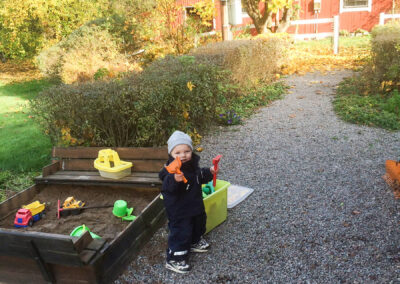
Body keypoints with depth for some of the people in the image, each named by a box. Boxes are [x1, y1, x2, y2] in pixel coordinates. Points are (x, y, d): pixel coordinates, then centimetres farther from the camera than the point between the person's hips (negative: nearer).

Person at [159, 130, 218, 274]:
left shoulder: (193, 164, -1)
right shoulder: (171, 170, -28)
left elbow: (199, 177, 18)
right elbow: (168, 189, -40)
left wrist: (208, 173, 2)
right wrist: (175, 180, -58)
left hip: (195, 205, 9)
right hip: (179, 211, -9)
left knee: (199, 224, 28)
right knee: (181, 231, -3)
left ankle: (195, 242, 55)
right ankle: (174, 259, 13)